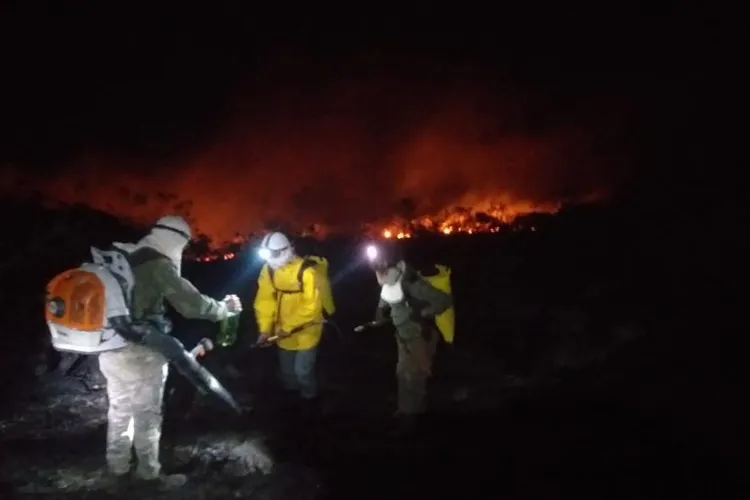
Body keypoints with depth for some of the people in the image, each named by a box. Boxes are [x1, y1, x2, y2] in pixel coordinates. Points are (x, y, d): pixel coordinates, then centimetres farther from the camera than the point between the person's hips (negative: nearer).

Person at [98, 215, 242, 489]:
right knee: (147, 415, 8)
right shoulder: (159, 266, -16)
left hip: (110, 349, 8)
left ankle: (117, 467, 34)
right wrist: (225, 308, -3)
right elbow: (192, 303, -18)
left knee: (120, 410, 21)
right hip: (140, 353, -8)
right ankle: (149, 473, 22)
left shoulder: (123, 258, 8)